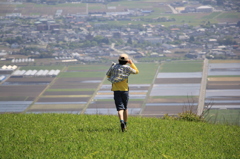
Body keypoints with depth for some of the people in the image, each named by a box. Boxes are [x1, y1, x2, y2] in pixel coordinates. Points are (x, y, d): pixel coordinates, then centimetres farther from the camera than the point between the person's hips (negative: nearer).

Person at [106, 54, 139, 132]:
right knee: (125, 108, 18)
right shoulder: (127, 68, -4)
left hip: (116, 90, 0)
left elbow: (108, 75, 14)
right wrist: (131, 63, 19)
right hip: (124, 90, 0)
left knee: (120, 108, -7)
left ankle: (121, 121, -32)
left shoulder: (114, 66, 1)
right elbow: (136, 71, 12)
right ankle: (125, 124, 25)